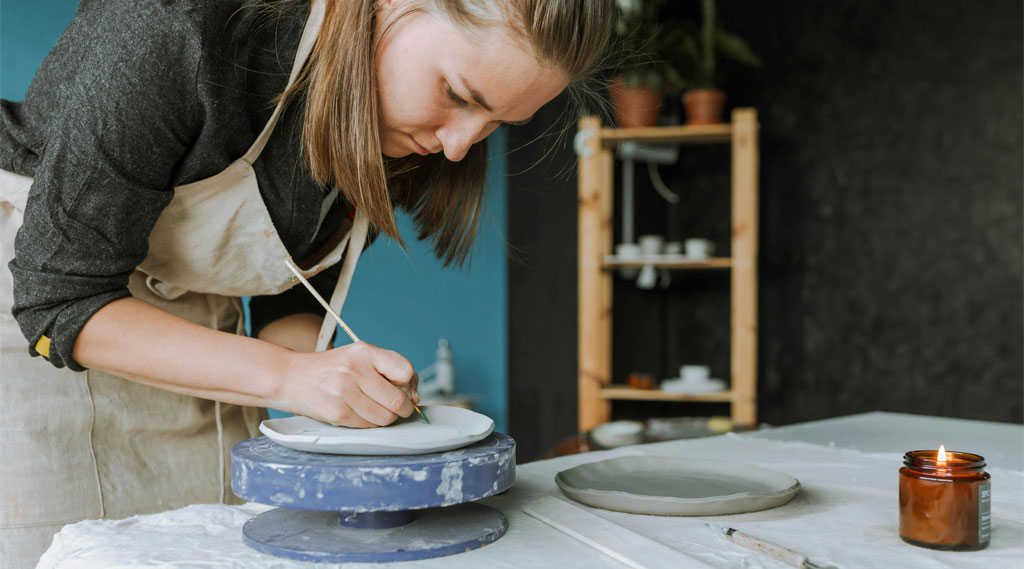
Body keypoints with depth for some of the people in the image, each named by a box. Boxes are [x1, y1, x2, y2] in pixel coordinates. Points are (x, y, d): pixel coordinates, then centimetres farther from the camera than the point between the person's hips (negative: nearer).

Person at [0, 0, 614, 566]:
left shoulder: (425, 136, -11)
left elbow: (290, 303, 0)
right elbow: (60, 297, -26)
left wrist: (362, 393, -19)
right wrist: (291, 377, -33)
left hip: (187, 344, 5)